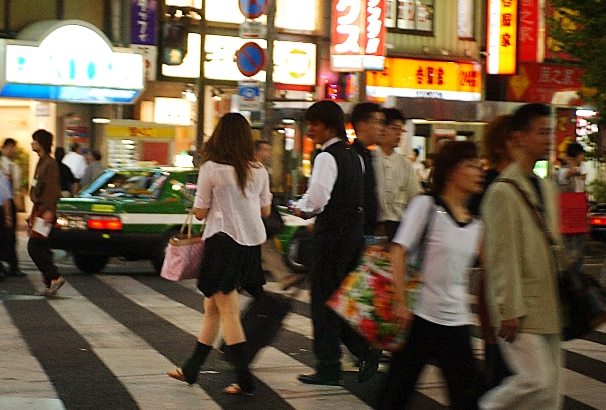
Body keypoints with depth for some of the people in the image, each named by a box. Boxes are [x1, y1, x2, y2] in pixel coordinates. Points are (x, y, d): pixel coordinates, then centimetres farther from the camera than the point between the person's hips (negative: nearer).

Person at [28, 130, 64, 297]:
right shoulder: (41, 162, 17)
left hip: (44, 210, -10)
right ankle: (50, 283, 11)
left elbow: (53, 189, -20)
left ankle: (54, 277, -13)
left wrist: (49, 211, -26)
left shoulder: (50, 163, -13)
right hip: (39, 208, 10)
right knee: (41, 248, 9)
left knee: (34, 247, -13)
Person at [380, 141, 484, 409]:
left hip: (457, 322, 5)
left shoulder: (476, 224, 9)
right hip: (420, 316, -5)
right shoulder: (426, 205, -5)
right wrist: (400, 303, -16)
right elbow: (398, 253, -10)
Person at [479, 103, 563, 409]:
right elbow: (501, 256, -16)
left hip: (548, 307, 8)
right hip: (520, 308, -8)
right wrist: (509, 310, -18)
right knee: (535, 379, -14)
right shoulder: (503, 191, -13)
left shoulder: (547, 189, 15)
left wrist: (560, 299, 16)